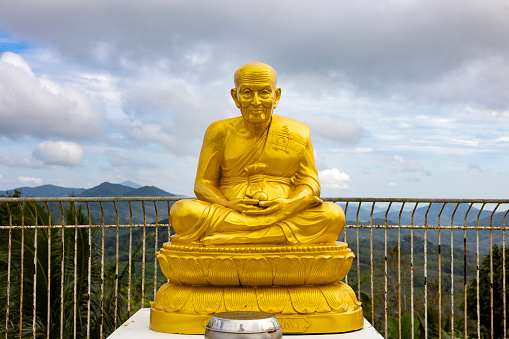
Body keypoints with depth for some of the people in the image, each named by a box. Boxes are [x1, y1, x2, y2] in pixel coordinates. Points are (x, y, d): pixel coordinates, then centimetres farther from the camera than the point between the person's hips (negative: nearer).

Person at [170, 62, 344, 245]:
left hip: (284, 214, 0)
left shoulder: (297, 134, 9)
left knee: (334, 215, -27)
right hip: (229, 214, 0)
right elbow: (203, 184, 6)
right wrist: (226, 204, -17)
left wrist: (290, 204, -17)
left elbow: (309, 183, 7)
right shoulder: (219, 132, 8)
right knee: (181, 211, -29)